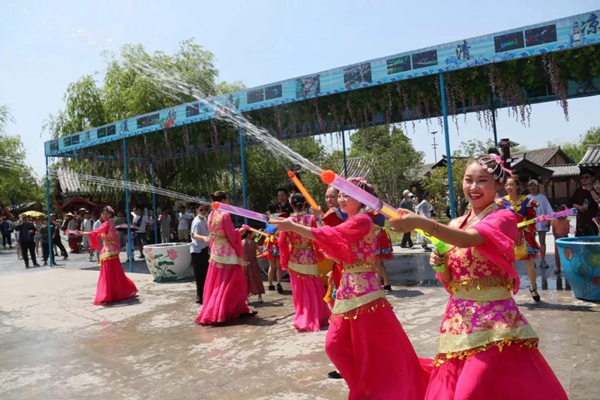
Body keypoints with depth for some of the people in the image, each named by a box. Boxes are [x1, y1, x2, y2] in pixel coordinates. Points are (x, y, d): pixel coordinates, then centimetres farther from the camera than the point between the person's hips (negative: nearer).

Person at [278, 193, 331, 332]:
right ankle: (316, 318, 22)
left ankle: (303, 320, 21)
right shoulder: (311, 218, -9)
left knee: (300, 292, 14)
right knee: (315, 291, 13)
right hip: (309, 258, -2)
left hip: (294, 260, 2)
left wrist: (285, 261, 8)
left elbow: (282, 243, -5)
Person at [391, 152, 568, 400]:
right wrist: (440, 264, -10)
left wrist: (421, 223, -41)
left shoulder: (504, 218, -7)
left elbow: (468, 239, -29)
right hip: (458, 318, 6)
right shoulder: (455, 225, 10)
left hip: (494, 317, -6)